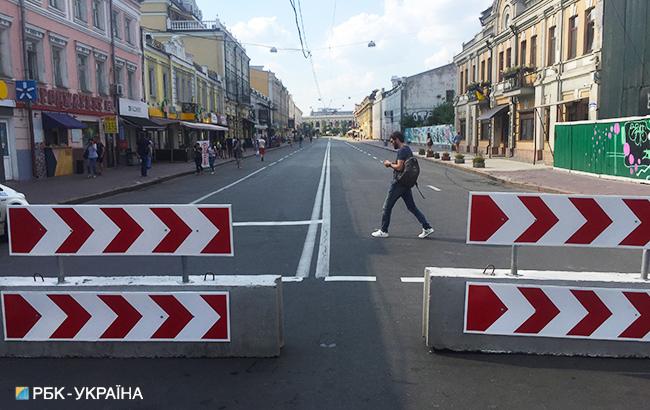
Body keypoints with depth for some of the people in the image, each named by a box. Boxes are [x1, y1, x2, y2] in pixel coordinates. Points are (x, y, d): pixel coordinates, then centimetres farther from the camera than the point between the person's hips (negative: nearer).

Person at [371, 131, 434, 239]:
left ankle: (383, 231, 12)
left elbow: (399, 167, -24)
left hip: (398, 183, -9)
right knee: (411, 207, 11)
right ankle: (427, 228, 8)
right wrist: (392, 164, 11)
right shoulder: (408, 149, 14)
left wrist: (389, 164, -7)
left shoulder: (401, 151, -17)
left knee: (387, 207, 3)